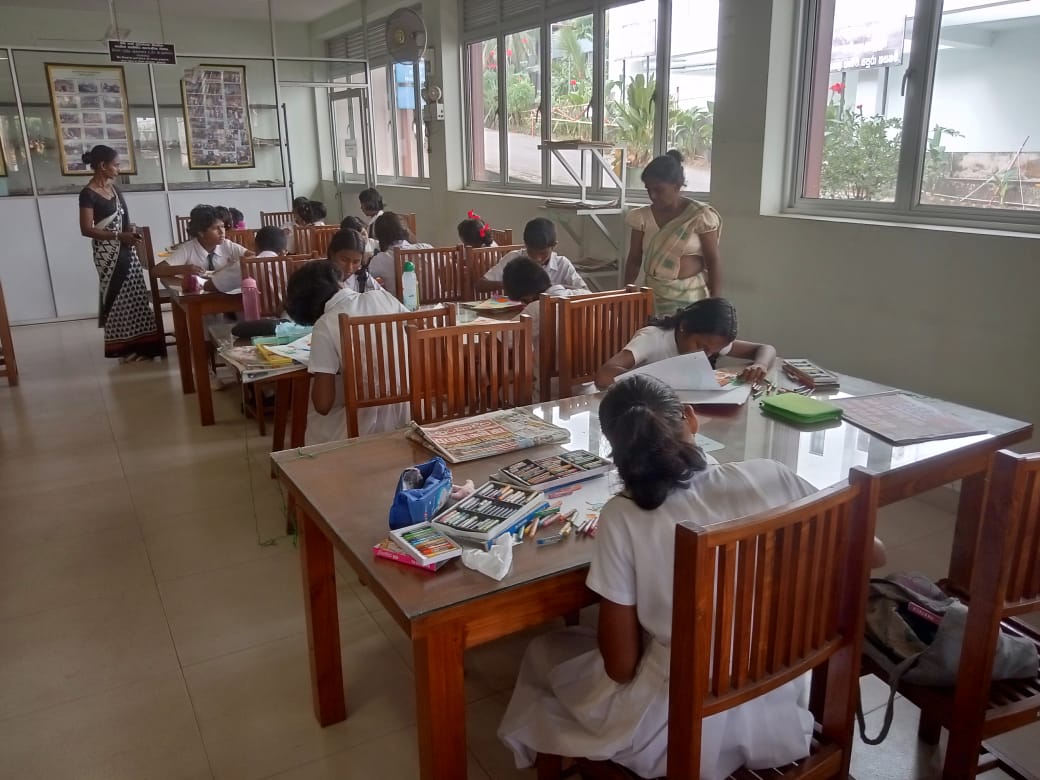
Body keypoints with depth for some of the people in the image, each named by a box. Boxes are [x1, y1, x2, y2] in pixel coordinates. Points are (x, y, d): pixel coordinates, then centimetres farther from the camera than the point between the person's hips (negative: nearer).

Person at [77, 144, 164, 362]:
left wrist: (130, 229, 1)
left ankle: (137, 343, 18)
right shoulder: (88, 193, -14)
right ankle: (124, 346, 7)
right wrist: (119, 235, -21)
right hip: (108, 252, -8)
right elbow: (86, 230, -17)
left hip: (125, 249, 8)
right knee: (118, 297, -2)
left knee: (135, 295, 9)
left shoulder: (112, 187, 10)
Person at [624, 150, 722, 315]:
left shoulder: (700, 215, -8)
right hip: (653, 295, 3)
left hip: (690, 297, -3)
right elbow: (634, 260, 7)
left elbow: (713, 262, -7)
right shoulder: (643, 216, 1)